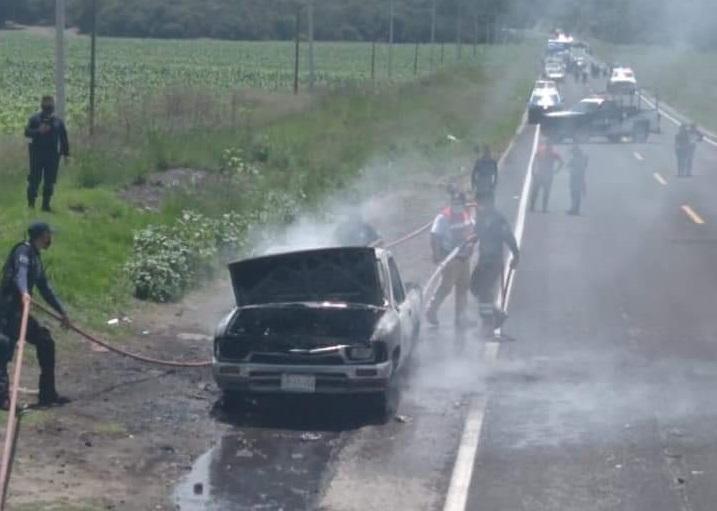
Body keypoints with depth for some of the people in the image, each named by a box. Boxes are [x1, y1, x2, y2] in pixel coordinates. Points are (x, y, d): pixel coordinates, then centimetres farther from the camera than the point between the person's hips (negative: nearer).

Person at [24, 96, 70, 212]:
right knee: (34, 180, -3)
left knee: (49, 182, 3)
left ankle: (46, 204, 9)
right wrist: (38, 131, -22)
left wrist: (66, 154, 6)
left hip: (52, 155, 2)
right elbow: (27, 132, -5)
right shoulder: (35, 119, 4)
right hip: (37, 153, -2)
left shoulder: (58, 121, 10)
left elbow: (64, 138, 11)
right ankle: (31, 203, 3)